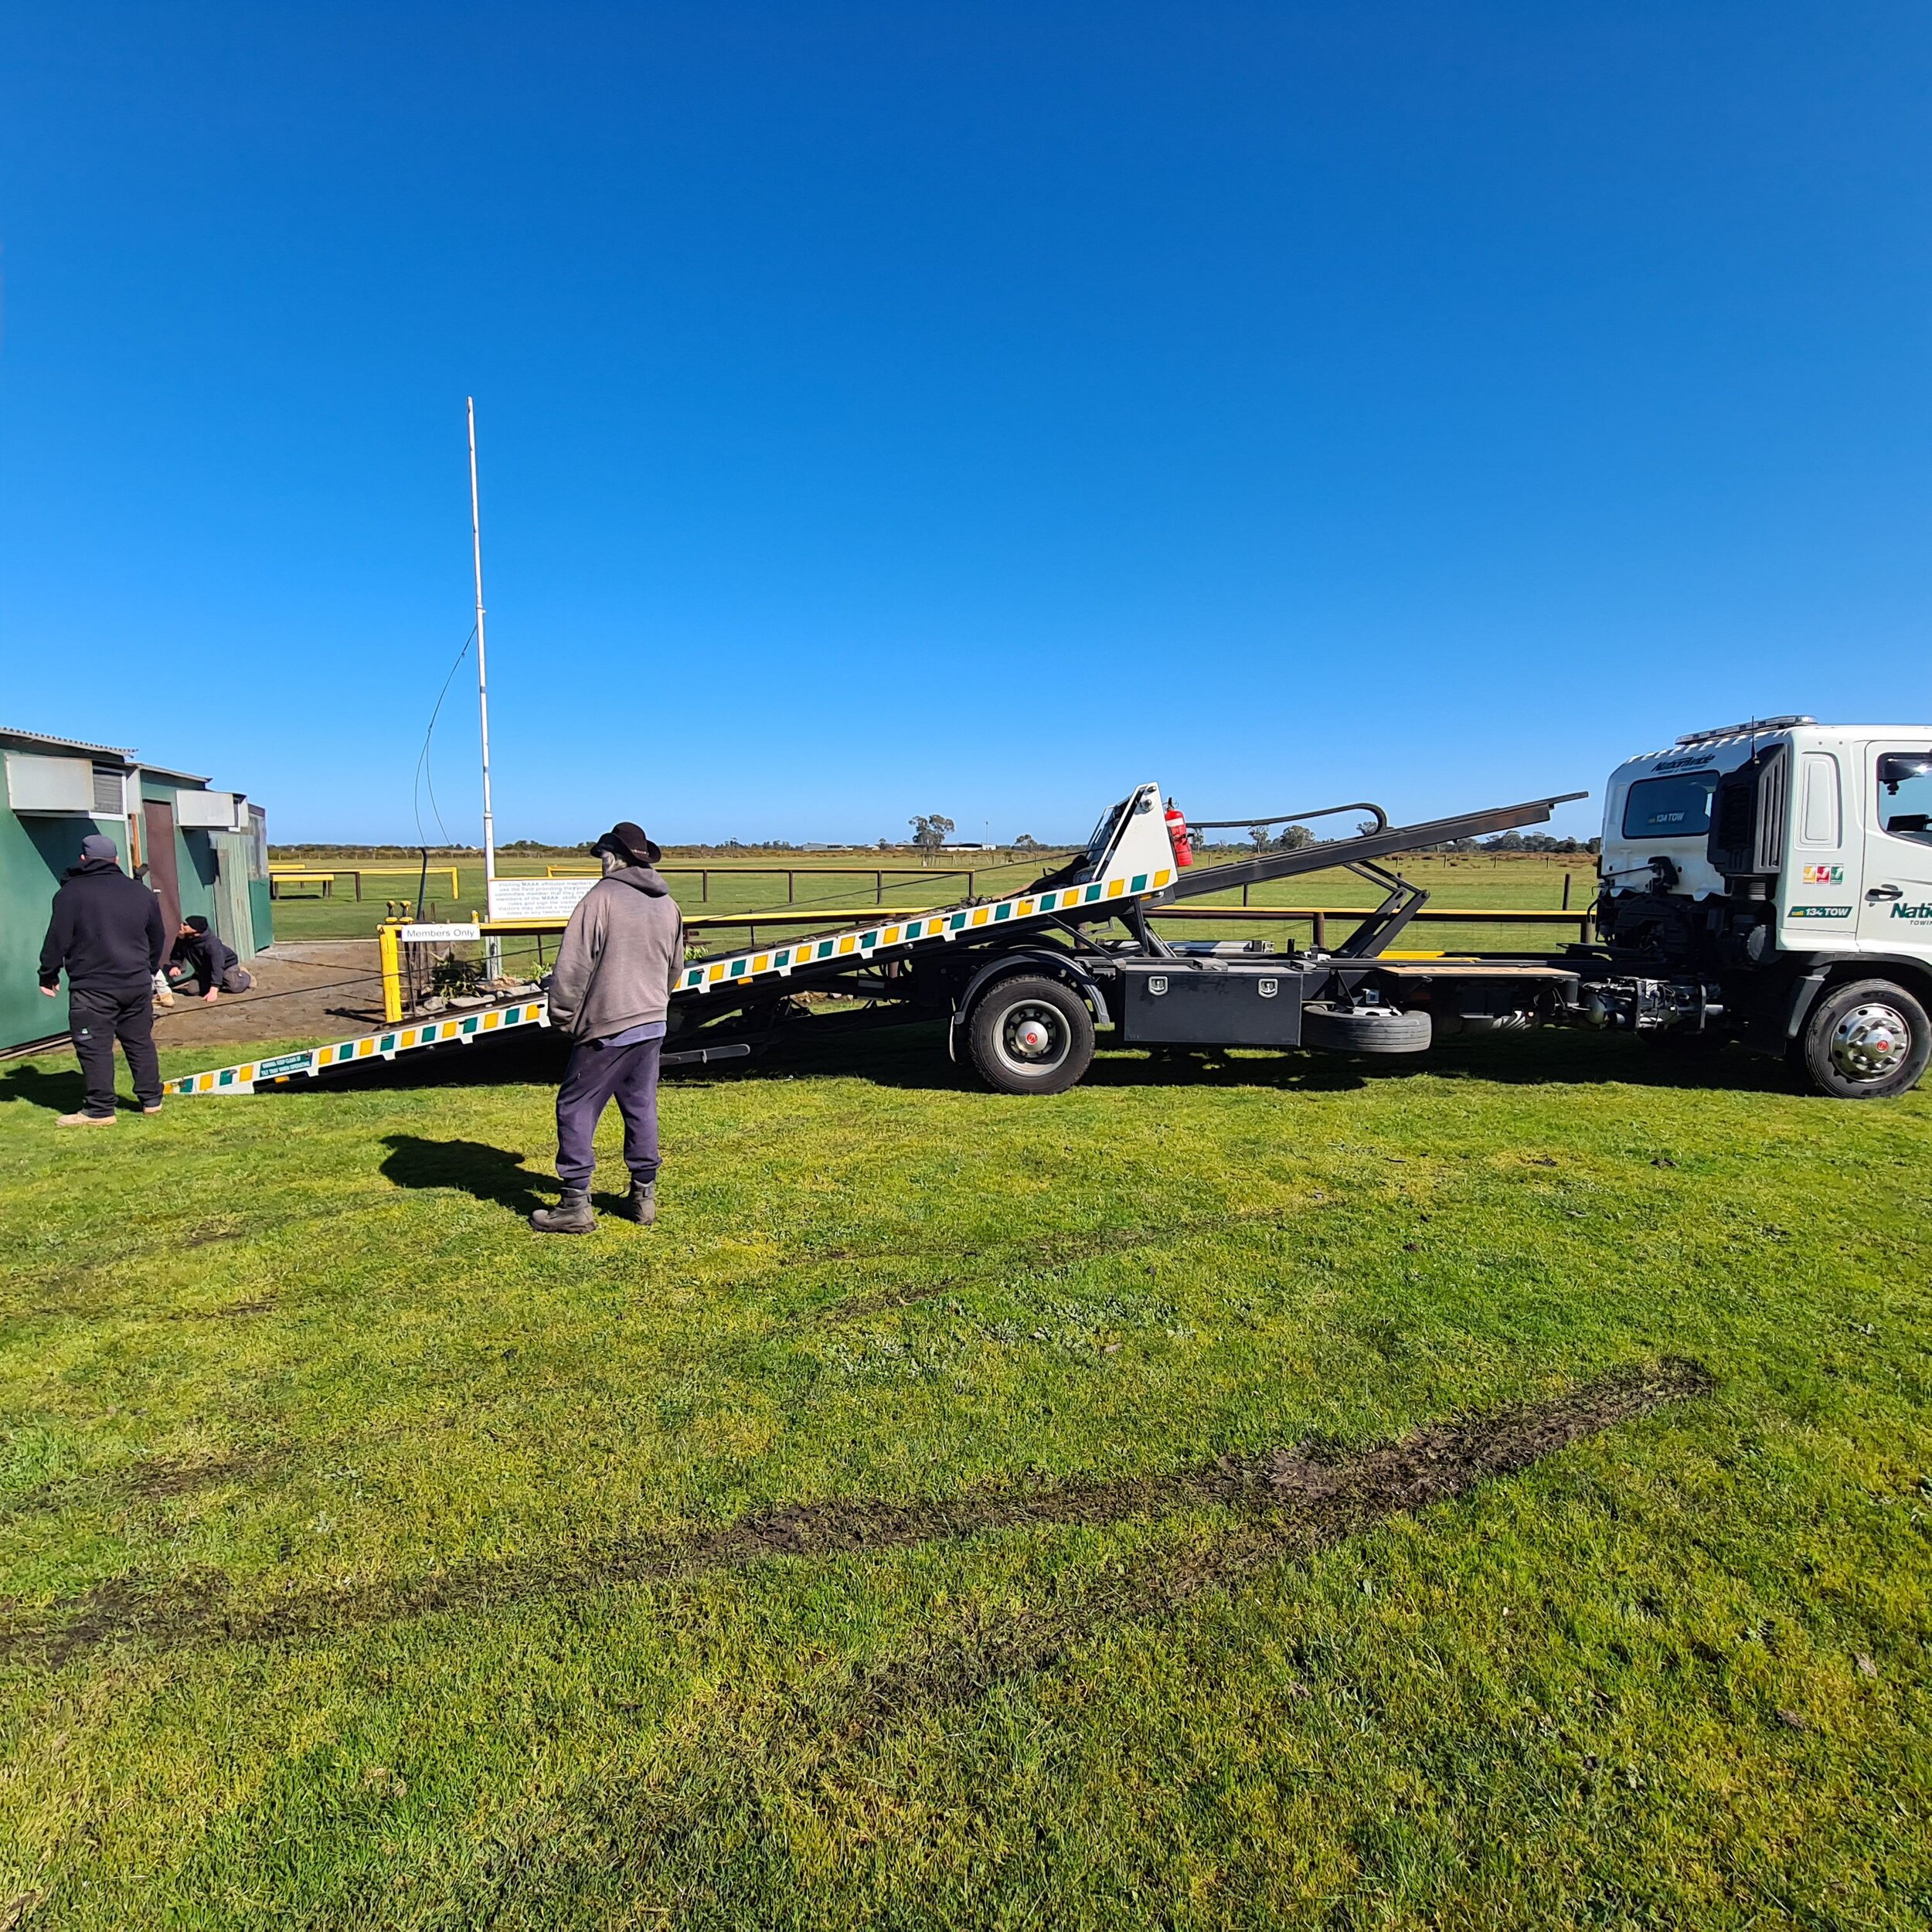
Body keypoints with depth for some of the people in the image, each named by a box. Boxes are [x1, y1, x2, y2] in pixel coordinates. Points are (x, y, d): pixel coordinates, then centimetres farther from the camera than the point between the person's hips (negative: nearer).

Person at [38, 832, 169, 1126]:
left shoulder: (71, 892, -6)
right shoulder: (141, 892, 11)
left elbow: (57, 939, -7)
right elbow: (158, 938, 19)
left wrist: (48, 974, 5)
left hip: (92, 987, -5)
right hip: (137, 984, 5)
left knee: (95, 1047, -1)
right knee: (140, 1042, 14)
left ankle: (100, 1111, 1)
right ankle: (151, 1099, 19)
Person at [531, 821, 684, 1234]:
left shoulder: (602, 897, -13)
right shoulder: (668, 905, 9)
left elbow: (573, 965, -14)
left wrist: (562, 1015, -2)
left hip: (606, 1028, -7)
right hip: (653, 1025, 7)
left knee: (576, 1108, 2)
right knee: (641, 1108, 15)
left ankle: (576, 1205, 4)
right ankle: (643, 1195, 20)